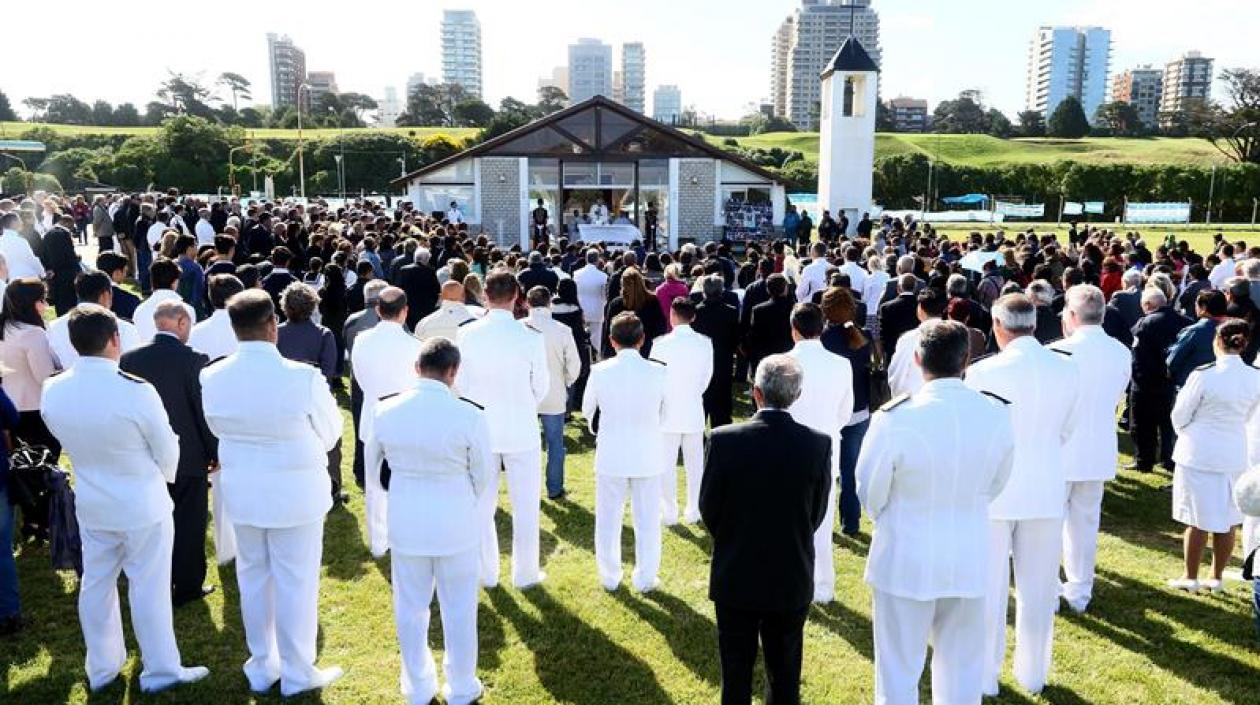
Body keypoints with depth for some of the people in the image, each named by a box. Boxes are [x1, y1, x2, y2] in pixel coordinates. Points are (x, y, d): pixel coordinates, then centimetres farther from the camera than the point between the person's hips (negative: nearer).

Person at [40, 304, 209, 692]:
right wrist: (164, 476, 11)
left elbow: (67, 441, 6)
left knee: (96, 585, 18)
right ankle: (161, 670, 20)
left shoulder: (52, 391, -11)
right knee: (149, 589, 7)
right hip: (143, 505, -5)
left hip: (90, 504, 5)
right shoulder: (137, 392, -26)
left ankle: (101, 668, 35)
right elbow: (168, 452, -12)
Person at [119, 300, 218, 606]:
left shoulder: (129, 359, -4)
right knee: (189, 524, 8)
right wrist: (215, 453, -1)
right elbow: (205, 411, -13)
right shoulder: (195, 360, -17)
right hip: (189, 457, -4)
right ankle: (188, 586, 18)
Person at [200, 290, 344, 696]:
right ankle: (297, 673, 24)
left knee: (253, 578, 19)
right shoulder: (303, 377, -23)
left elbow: (218, 428, 6)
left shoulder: (212, 378, -10)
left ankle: (261, 668, 34)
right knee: (296, 582, 10)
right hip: (295, 493, -4)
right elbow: (330, 433, -8)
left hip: (242, 492, 4)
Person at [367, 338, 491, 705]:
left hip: (404, 523, 3)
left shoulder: (385, 411, -11)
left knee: (410, 610, 19)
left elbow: (373, 464, 4)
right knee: (459, 611, 15)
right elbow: (483, 474, -6)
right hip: (455, 525, -2)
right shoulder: (469, 416, -20)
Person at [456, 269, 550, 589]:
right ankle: (525, 573, 21)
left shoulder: (468, 334, -10)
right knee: (526, 505, 12)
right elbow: (541, 386, -3)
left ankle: (487, 572, 25)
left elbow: (460, 382, -1)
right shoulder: (531, 338, -15)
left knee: (482, 504, 15)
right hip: (522, 430, -2)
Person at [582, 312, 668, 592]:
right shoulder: (658, 372, -12)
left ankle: (610, 577, 26)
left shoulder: (600, 371, -12)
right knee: (647, 521, 14)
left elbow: (587, 411, 2)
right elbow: (665, 414, 1)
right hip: (648, 456, 0)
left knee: (608, 519, 15)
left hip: (611, 456, 0)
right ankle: (645, 578, 23)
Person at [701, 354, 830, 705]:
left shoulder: (724, 439, -17)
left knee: (736, 676, 14)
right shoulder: (818, 443, -13)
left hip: (736, 577, -1)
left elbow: (708, 509, -7)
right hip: (792, 579, 1)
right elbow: (817, 514, -2)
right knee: (785, 676, 17)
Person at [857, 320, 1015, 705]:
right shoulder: (997, 414, -11)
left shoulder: (895, 418, -23)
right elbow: (995, 486, 4)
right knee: (962, 671, 21)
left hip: (906, 560, -3)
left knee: (899, 673, 14)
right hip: (969, 559, 4)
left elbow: (870, 494, -8)